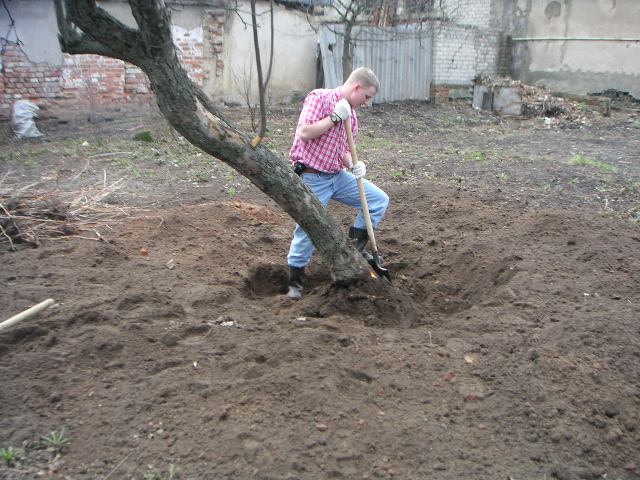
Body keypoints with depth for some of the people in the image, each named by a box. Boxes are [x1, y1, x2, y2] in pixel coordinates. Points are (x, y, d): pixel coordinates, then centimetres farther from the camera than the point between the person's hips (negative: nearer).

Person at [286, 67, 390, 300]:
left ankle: (355, 246, 14)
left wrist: (353, 165, -4)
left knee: (379, 200, 2)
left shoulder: (351, 115, 12)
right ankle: (295, 281, 15)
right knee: (307, 229, -4)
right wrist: (334, 117, -19)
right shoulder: (319, 97, -11)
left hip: (338, 176, 7)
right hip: (312, 178, -7)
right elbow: (304, 133, -22)